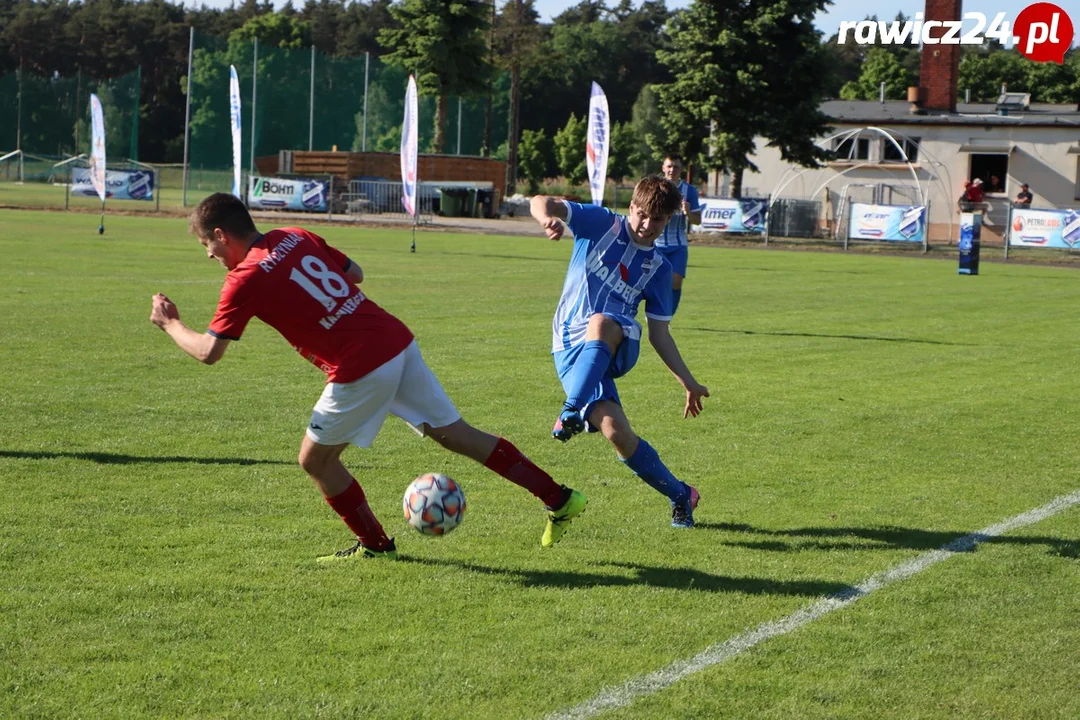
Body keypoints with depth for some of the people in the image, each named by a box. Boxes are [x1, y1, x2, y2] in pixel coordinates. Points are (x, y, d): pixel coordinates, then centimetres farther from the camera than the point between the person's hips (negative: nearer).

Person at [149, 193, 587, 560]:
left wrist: (170, 323, 11)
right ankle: (559, 499, 15)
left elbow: (208, 352, -6)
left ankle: (375, 545, 20)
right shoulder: (296, 238, 13)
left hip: (361, 369, -8)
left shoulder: (245, 280, -8)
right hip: (399, 342, 8)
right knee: (455, 434, 14)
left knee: (315, 459, 11)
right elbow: (355, 274, 24)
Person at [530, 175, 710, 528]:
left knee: (600, 323, -38)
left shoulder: (659, 268, 14)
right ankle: (680, 495, -5)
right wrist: (547, 216, -32)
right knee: (617, 432, -23)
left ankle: (573, 411, -40)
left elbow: (659, 333, 19)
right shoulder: (600, 224, 6)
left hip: (620, 345, 1)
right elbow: (542, 202, -7)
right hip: (571, 350, -1)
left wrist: (688, 382, 13)